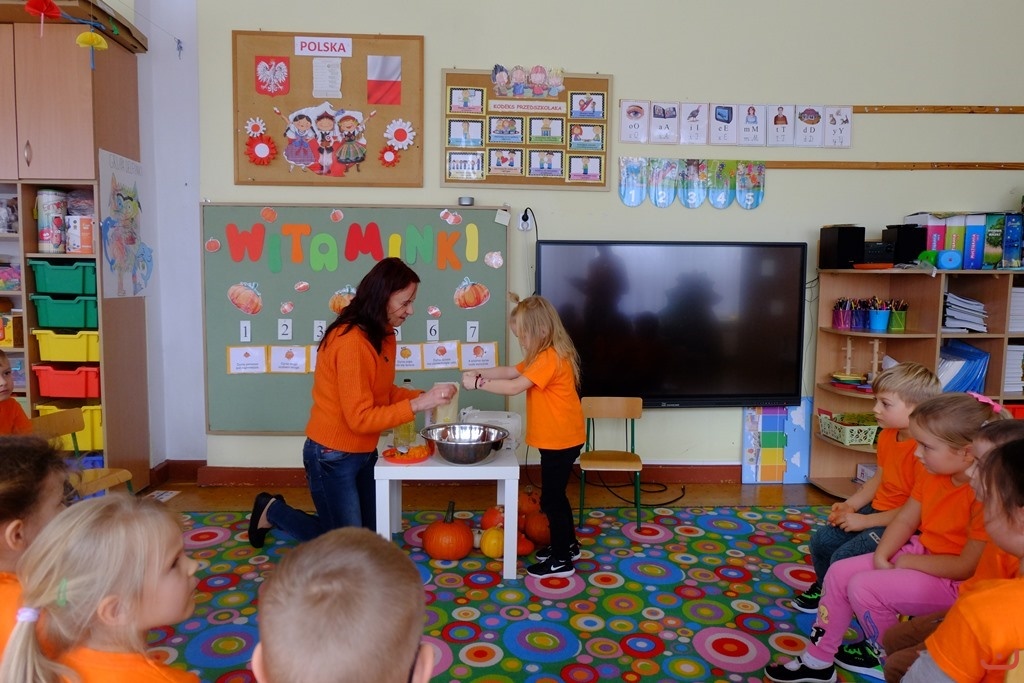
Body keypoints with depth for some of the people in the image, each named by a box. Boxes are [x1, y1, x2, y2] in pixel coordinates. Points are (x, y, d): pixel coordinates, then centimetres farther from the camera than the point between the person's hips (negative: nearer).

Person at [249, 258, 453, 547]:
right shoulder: (351, 342, -27)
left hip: (364, 453, 9)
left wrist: (423, 395, -8)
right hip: (333, 457, -9)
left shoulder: (383, 336, 2)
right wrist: (417, 405, -28)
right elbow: (360, 418, -27)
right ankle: (273, 512, 24)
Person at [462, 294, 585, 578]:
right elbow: (511, 371, 10)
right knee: (555, 494, 20)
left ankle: (562, 560, 12)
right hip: (555, 438, 10)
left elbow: (514, 387, -27)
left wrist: (478, 383, -20)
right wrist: (480, 373, -3)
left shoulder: (551, 358, -23)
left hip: (561, 439, -10)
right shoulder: (544, 355, 10)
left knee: (551, 497, 0)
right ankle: (567, 544, 36)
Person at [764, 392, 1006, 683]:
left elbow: (967, 566, -27)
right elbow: (905, 520, 5)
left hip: (953, 580, -9)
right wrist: (881, 557, -9)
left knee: (864, 587, -21)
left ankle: (885, 656, 9)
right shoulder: (932, 476, -1)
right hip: (917, 554, 9)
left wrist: (908, 562, -16)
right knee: (839, 572, 0)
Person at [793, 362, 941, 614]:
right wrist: (850, 505, 0)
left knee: (844, 558, -18)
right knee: (821, 541, 5)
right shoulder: (887, 436, 2)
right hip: (877, 509, 9)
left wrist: (865, 521, -21)